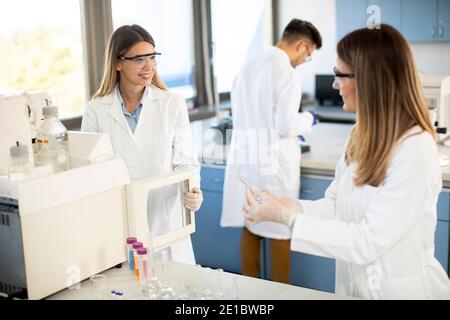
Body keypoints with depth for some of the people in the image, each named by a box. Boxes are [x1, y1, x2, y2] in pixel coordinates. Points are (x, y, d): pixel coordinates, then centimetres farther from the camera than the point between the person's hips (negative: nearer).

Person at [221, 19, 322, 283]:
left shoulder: (248, 67, 8)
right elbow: (286, 126, -18)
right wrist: (306, 120, 3)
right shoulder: (286, 73, -15)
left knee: (250, 228, 16)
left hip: (245, 157, 7)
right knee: (280, 232, 6)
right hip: (272, 162, -7)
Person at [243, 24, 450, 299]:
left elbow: (369, 243, -23)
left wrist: (287, 217, -21)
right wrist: (285, 205, -11)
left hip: (401, 289, -7)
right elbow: (335, 206, 5)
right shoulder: (364, 136, 5)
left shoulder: (415, 150, -22)